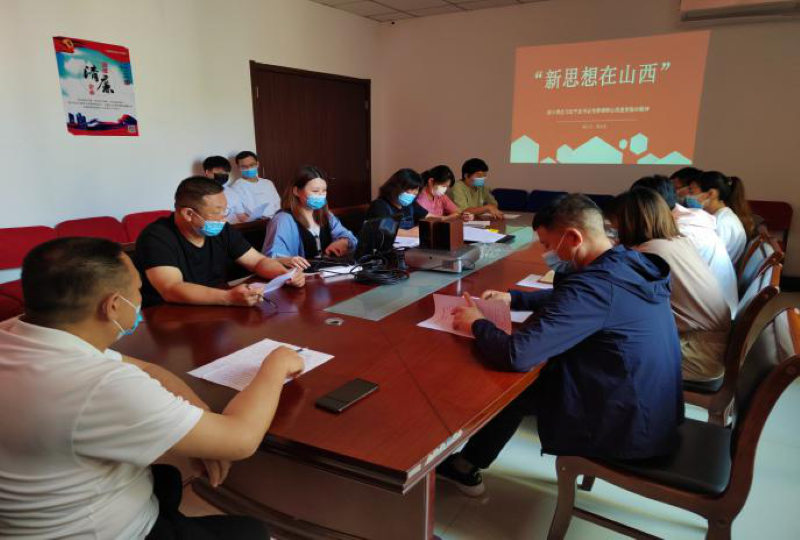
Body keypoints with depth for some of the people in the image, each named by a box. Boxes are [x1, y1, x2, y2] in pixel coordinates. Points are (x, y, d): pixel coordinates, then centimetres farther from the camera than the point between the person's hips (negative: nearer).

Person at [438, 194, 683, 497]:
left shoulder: (595, 285, -29)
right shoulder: (629, 263, -1)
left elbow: (516, 355, -32)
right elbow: (565, 299, 18)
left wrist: (477, 324, -13)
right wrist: (512, 299, 8)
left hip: (629, 430, -8)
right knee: (543, 370, 18)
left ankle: (465, 467, 32)